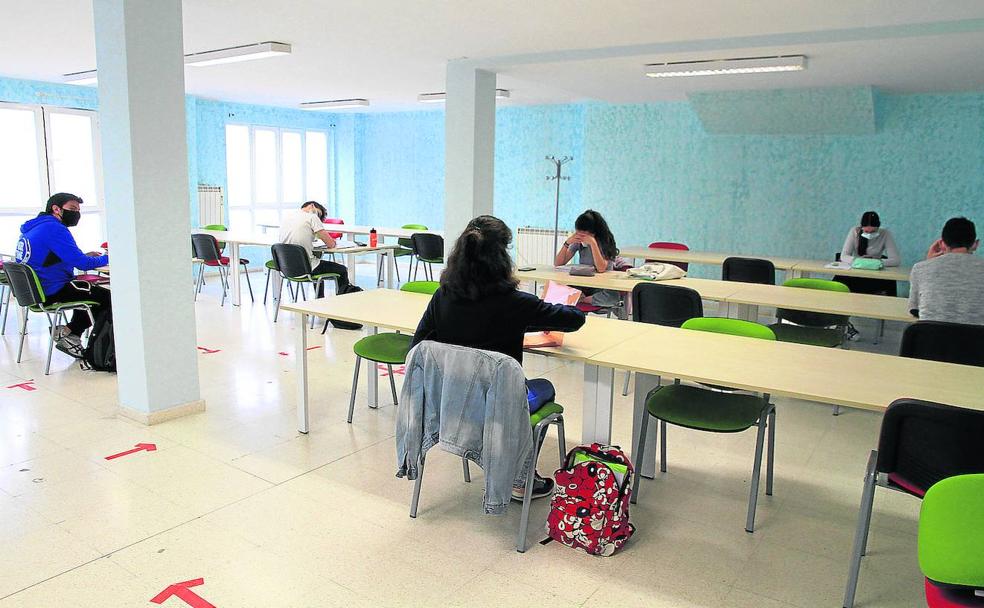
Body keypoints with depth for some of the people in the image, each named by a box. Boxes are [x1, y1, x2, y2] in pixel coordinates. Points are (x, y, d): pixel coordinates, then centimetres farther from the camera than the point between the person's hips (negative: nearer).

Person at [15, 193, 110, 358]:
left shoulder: (33, 227, 14)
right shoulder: (54, 228, -16)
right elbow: (83, 264, -22)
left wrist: (84, 256, 14)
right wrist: (108, 258, -5)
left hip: (35, 292, 10)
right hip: (53, 293, -10)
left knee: (92, 291, 26)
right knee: (109, 297, -3)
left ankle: (70, 332, 12)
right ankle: (71, 331, 3)